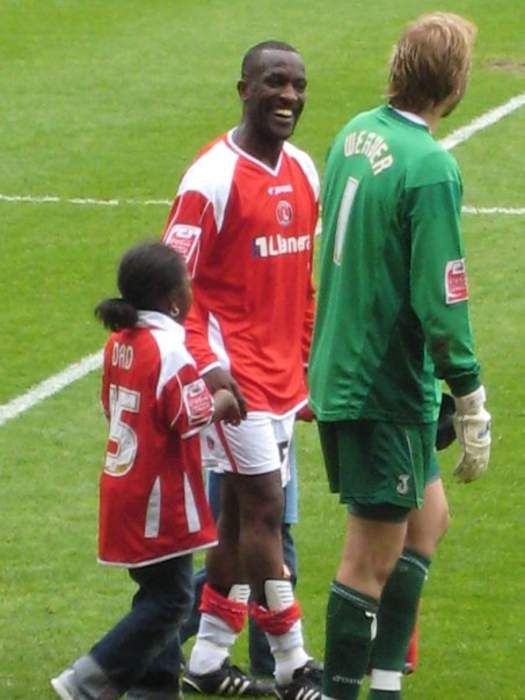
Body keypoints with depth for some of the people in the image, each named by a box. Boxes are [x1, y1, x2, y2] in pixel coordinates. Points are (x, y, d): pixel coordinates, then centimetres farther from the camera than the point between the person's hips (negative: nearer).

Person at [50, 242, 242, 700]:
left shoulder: (119, 343, 5)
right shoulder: (169, 350, -21)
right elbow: (193, 420, -23)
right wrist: (222, 403, -2)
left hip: (124, 487, 9)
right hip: (160, 498, -9)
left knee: (158, 593, 18)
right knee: (170, 599, -2)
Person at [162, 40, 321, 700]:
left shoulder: (304, 172, 9)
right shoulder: (213, 177, -14)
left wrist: (305, 358, 16)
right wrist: (208, 366, -20)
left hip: (282, 374, 7)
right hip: (236, 373, -7)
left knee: (240, 512, 11)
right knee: (264, 508, -5)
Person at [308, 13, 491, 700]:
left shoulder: (354, 135, 4)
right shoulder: (429, 167, -21)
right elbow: (441, 302, -22)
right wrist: (473, 408, -13)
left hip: (340, 374, 9)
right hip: (388, 387, -9)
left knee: (428, 515, 20)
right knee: (374, 558, 2)